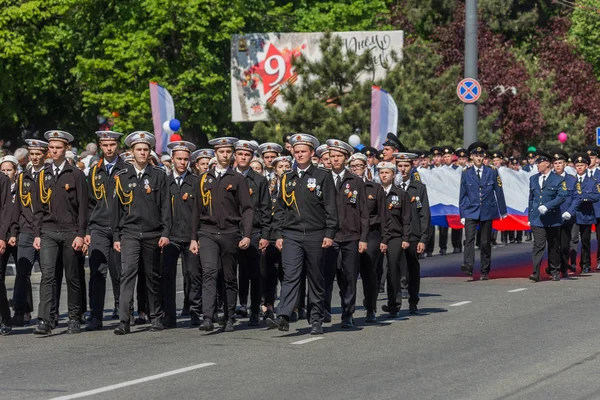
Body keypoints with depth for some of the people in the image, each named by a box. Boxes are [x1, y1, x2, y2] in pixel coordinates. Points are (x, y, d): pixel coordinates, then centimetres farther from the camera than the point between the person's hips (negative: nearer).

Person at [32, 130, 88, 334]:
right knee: (47, 275, -11)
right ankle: (44, 320, -17)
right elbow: (38, 208, 12)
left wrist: (80, 235, -8)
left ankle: (74, 319, 17)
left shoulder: (76, 174, 1)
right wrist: (37, 234, 5)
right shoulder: (43, 175, 10)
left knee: (73, 278, 6)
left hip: (70, 232, -1)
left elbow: (82, 207, -1)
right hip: (48, 232, 2)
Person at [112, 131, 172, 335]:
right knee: (127, 273, -13)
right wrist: (116, 236, 5)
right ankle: (123, 321, -17)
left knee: (153, 277, 9)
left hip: (152, 233, 0)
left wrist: (165, 233, -5)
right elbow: (117, 207, 8)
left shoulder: (159, 175, 4)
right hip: (129, 232, 0)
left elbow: (165, 205, 3)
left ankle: (156, 318, 20)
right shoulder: (122, 176, 6)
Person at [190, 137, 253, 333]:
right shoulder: (204, 179, 12)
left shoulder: (238, 179, 5)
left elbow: (247, 209, 0)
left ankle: (229, 319, 16)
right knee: (209, 272, -16)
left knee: (230, 278, 6)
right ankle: (208, 318, -24)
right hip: (207, 233, 1)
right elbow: (197, 211, 15)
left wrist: (247, 235, -11)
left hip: (230, 233, -1)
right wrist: (193, 238, 11)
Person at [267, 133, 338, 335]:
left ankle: (316, 321, 13)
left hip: (315, 236, -2)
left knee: (316, 280, 6)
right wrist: (279, 234, 8)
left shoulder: (323, 176, 2)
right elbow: (280, 208, 15)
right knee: (290, 275, -12)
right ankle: (283, 317, -23)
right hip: (291, 235, 2)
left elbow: (330, 207, -2)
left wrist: (329, 234, -8)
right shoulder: (287, 178, 12)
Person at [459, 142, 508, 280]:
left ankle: (485, 271, 12)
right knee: (470, 237, -20)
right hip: (471, 212, -1)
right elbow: (462, 195, 8)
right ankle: (468, 266, -33)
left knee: (485, 242, 4)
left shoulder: (492, 172, 5)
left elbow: (499, 192, 8)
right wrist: (462, 214, 5)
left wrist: (503, 211, 10)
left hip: (487, 212, 1)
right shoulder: (466, 174, 5)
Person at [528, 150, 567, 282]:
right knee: (538, 245, -11)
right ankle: (535, 273, -18)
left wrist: (547, 206, -20)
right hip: (537, 219, 2)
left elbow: (562, 197, -11)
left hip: (553, 219, -2)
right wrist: (530, 217, 14)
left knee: (554, 246, 9)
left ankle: (555, 271, 22)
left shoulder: (558, 180, -1)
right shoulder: (533, 179, 14)